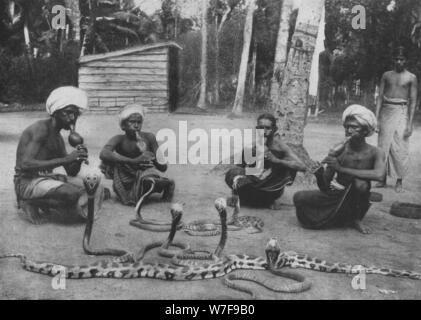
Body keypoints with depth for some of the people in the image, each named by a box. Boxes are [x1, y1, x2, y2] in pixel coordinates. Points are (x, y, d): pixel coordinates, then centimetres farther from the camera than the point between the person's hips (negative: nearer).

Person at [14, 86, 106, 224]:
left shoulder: (58, 138, 15)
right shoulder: (41, 129, -13)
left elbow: (71, 172, 14)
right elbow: (25, 164, -26)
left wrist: (78, 158, -10)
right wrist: (65, 159, -28)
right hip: (27, 182, -9)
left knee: (95, 187, 0)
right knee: (75, 194, -30)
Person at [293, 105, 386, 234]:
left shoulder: (375, 153, -14)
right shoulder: (339, 149, -8)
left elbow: (379, 175, -37)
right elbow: (326, 185, -9)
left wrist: (341, 168, -33)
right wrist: (331, 158, -27)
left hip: (356, 200, -3)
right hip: (335, 196, 3)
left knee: (360, 183, -33)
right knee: (299, 197, -14)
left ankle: (356, 219, -3)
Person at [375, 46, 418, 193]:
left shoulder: (411, 78, 2)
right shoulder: (386, 75, 10)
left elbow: (413, 101, -1)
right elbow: (380, 97, 8)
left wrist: (410, 123, -8)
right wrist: (376, 118, 0)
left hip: (401, 112, -3)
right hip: (386, 111, 3)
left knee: (400, 147, -4)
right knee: (383, 146, 3)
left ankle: (399, 181, 6)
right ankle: (383, 179, 13)